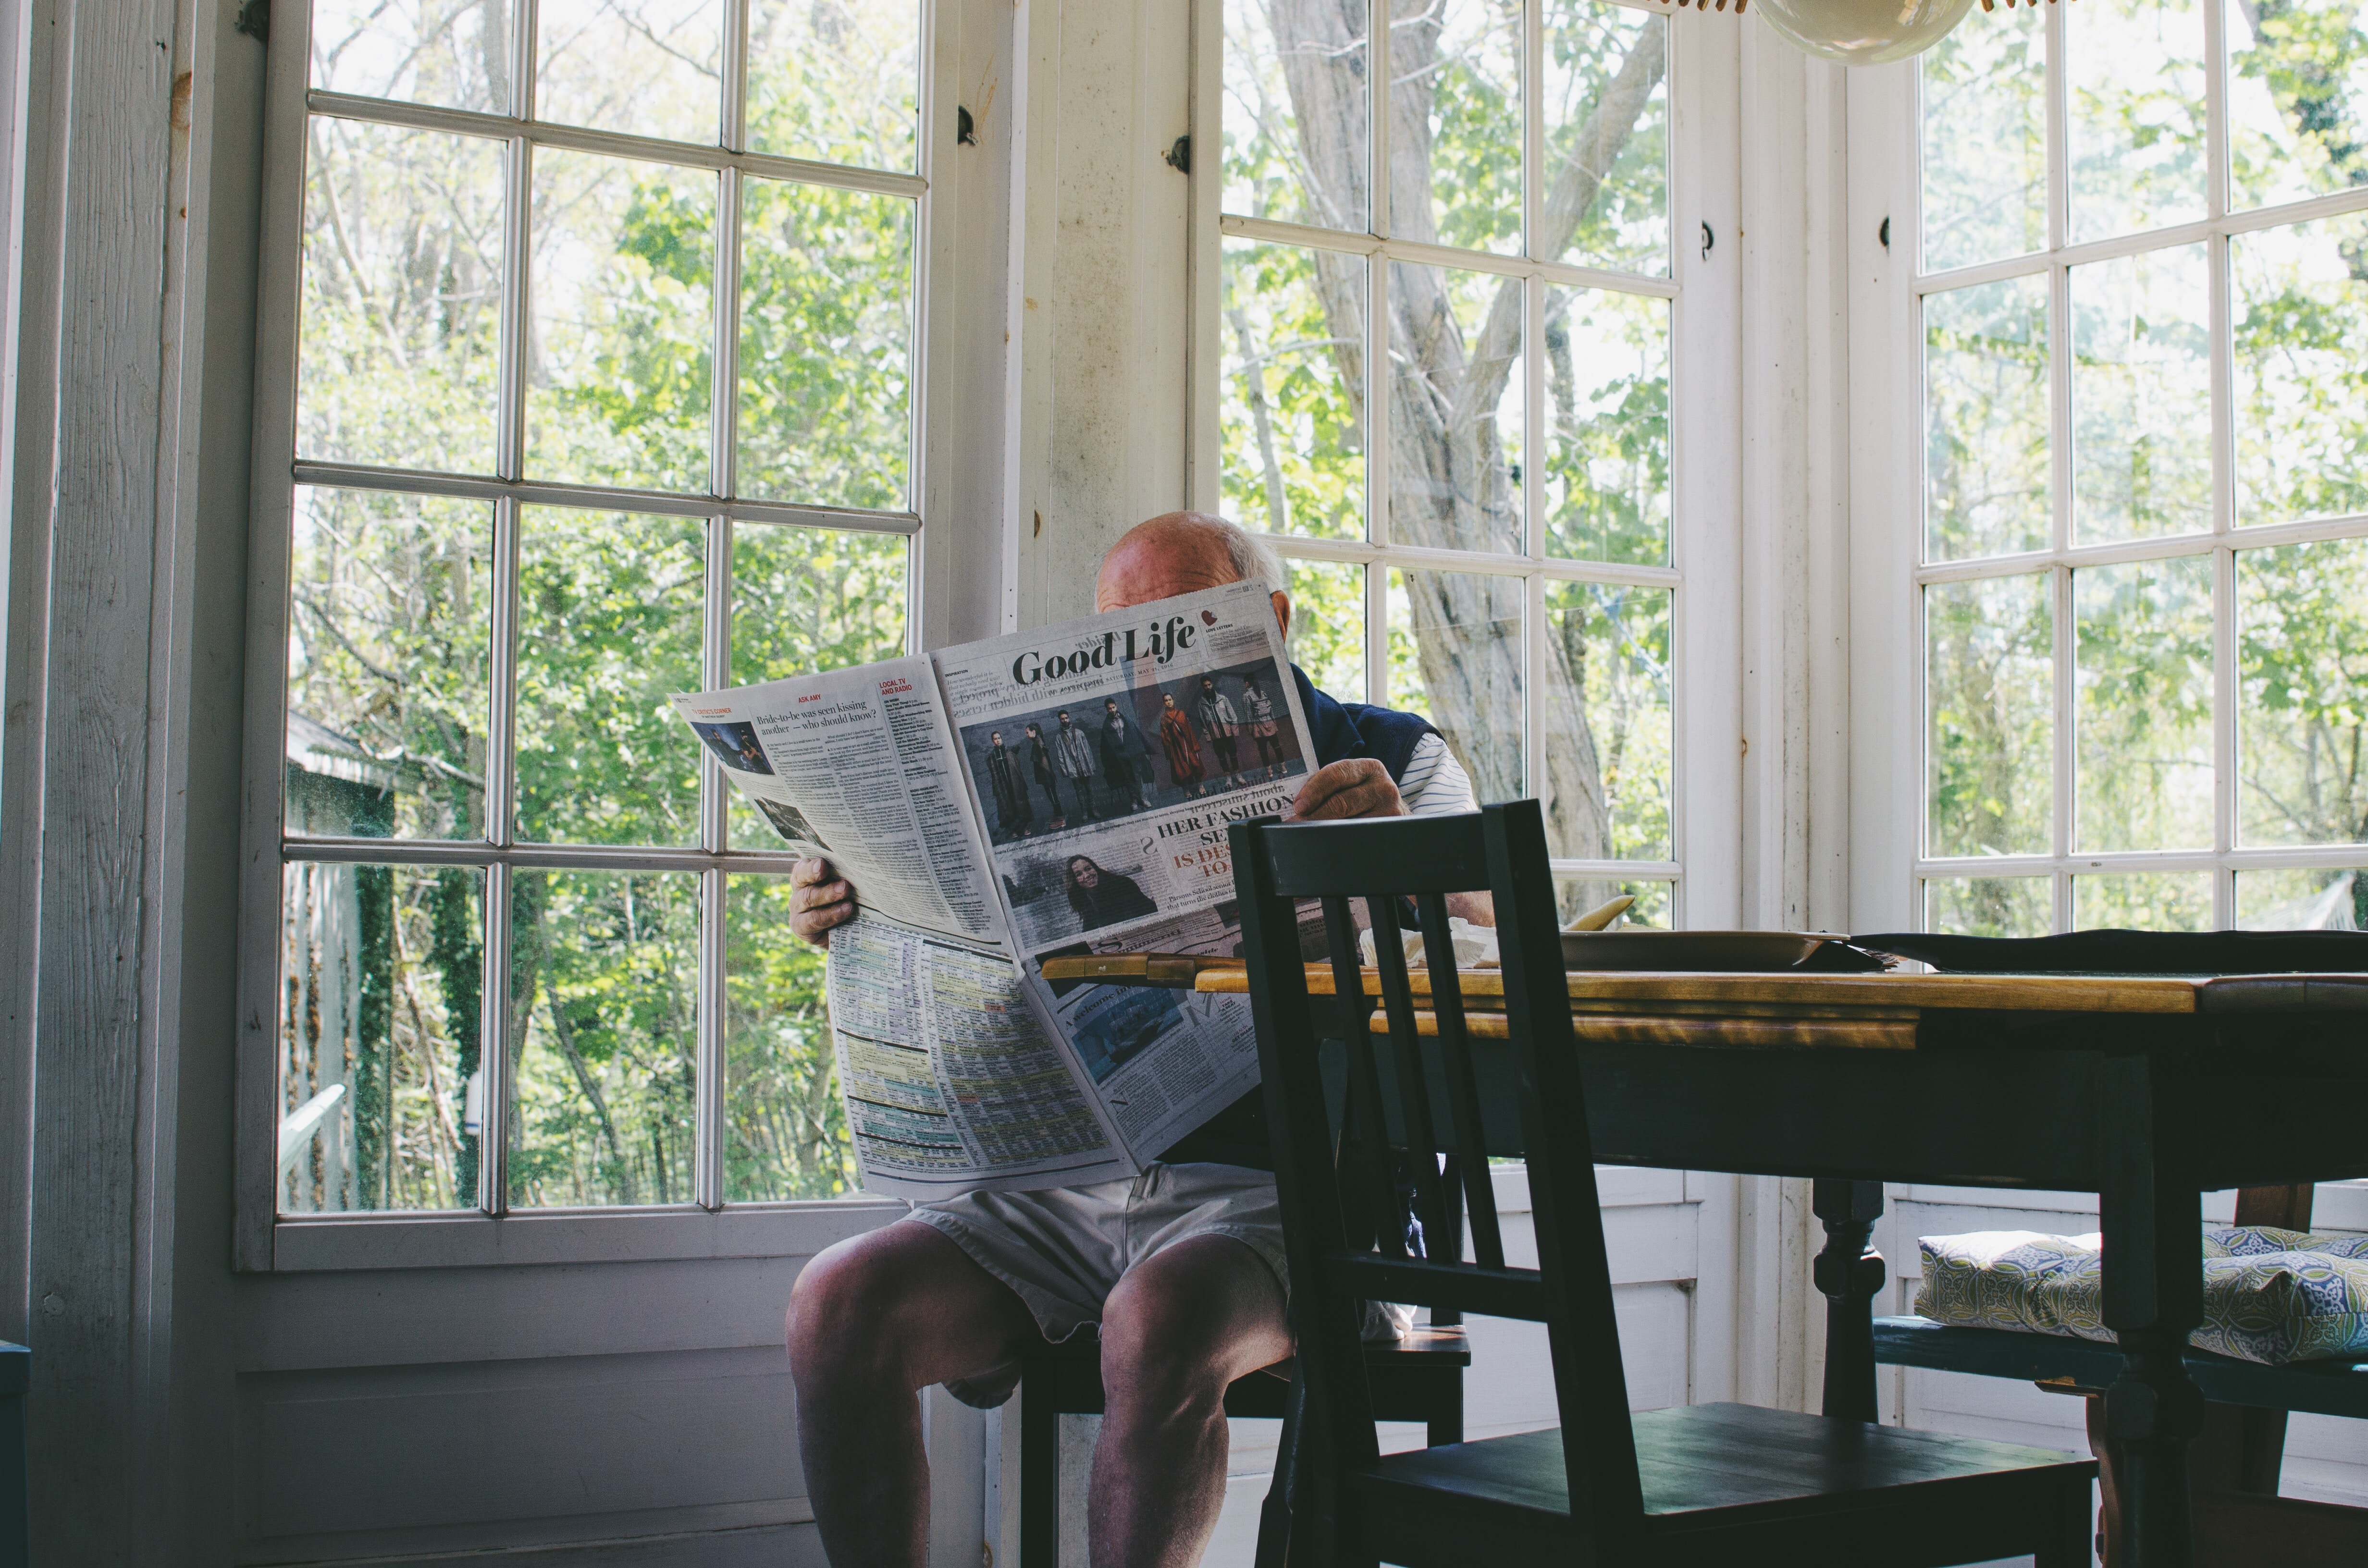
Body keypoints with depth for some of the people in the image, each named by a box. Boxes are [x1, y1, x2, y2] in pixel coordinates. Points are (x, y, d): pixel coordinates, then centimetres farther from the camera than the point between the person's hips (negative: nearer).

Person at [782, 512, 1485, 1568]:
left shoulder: (1392, 759, 9)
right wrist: (854, 919, 1)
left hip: (1272, 1189, -4)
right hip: (1069, 1190, 4)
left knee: (1157, 1325, -36)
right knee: (839, 1303, -21)